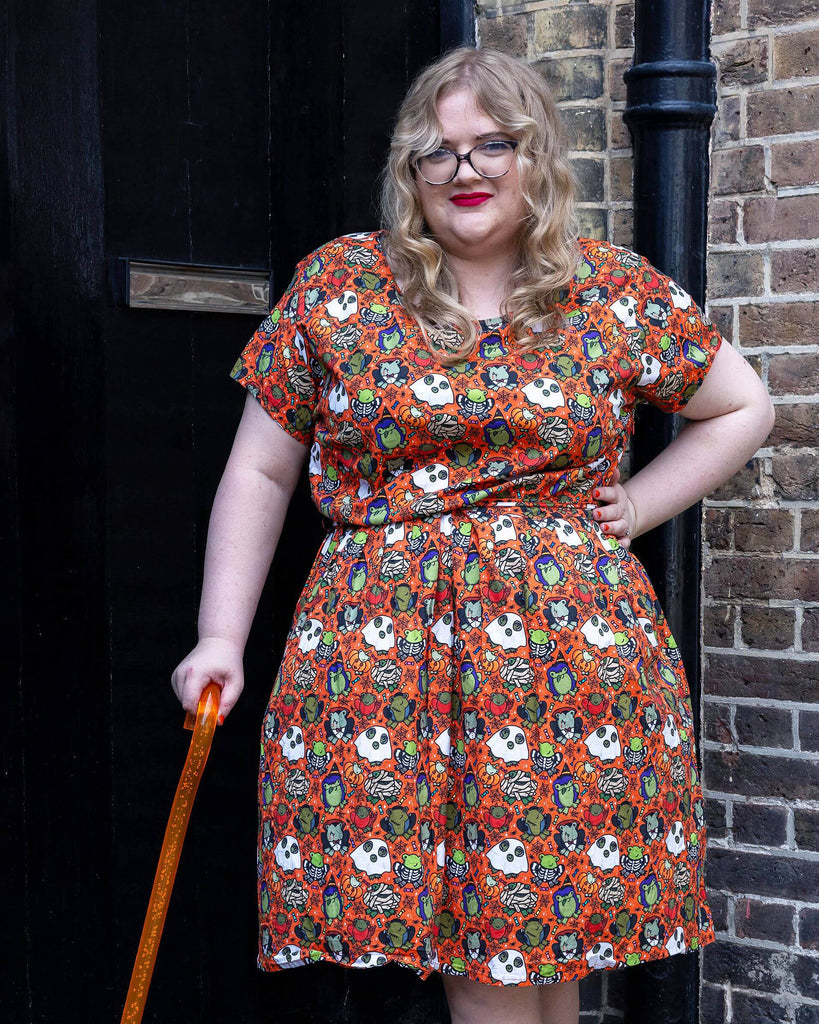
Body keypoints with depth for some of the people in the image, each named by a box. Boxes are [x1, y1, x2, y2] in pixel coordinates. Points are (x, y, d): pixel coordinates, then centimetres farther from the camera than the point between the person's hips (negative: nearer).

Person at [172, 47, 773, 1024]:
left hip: (576, 643, 1)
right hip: (382, 644, -1)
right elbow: (259, 472, 8)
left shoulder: (617, 293, 7)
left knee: (553, 937, 2)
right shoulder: (335, 284, 5)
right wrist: (222, 636, 2)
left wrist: (636, 506, 7)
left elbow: (743, 408, 19)